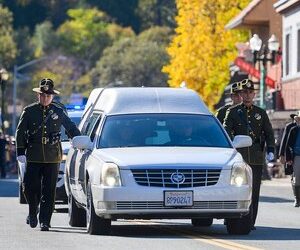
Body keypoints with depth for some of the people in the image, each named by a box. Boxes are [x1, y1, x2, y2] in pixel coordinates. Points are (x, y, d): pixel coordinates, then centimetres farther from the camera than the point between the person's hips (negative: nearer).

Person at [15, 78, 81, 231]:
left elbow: (72, 129, 16)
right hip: (33, 157, 0)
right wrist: (20, 152, 0)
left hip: (52, 157, 0)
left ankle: (44, 221, 3)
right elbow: (20, 132, 6)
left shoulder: (59, 112, 5)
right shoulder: (29, 111, 4)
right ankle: (33, 213, 21)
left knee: (49, 190, -2)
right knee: (30, 186, -5)